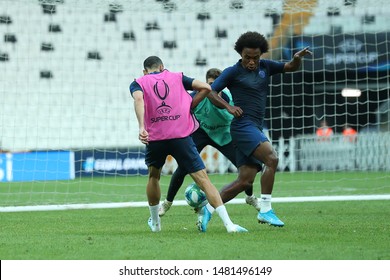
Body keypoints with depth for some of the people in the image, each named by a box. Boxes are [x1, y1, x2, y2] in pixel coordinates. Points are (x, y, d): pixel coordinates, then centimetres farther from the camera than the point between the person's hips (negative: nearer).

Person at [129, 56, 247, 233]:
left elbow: (138, 99, -11)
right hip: (181, 136, 0)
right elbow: (205, 87, 7)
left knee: (153, 176, 28)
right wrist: (189, 106, 18)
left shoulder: (138, 83, 12)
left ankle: (155, 222, 36)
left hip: (154, 137, 0)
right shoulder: (177, 77, 17)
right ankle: (228, 223, -15)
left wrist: (141, 127, -21)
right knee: (202, 179, -3)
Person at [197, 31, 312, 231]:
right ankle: (265, 210, -24)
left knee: (245, 181, 2)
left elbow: (291, 67, 20)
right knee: (271, 158, -26)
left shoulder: (265, 67, 15)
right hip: (243, 125, -8)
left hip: (255, 130, 8)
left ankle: (208, 209, 9)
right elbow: (210, 91, -5)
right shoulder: (233, 72, -3)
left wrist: (297, 58, -3)